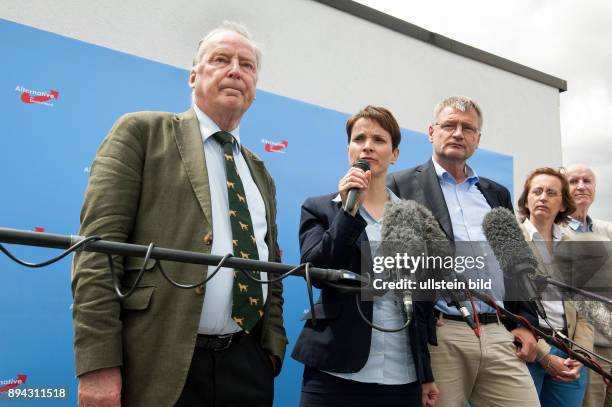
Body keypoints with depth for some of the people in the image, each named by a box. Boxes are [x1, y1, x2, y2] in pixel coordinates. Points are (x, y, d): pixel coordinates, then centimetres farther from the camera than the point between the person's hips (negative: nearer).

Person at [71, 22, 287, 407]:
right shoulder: (142, 132, 0)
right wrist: (98, 364, -15)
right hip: (158, 364, -5)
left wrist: (273, 347, 6)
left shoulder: (260, 173, 17)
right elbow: (98, 246, -9)